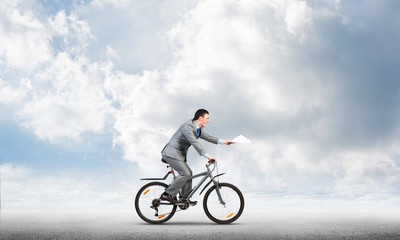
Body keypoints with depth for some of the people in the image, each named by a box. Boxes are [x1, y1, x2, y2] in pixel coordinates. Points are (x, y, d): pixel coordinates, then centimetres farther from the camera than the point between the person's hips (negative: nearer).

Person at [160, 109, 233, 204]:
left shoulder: (198, 129, 10)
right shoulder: (187, 127, -22)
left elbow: (208, 137, 21)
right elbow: (195, 143, -30)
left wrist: (223, 141, 14)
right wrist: (208, 157, -34)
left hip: (179, 154, 10)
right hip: (172, 153, -10)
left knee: (188, 174, 8)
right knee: (185, 173, -18)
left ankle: (185, 198, 14)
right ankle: (167, 194, -11)